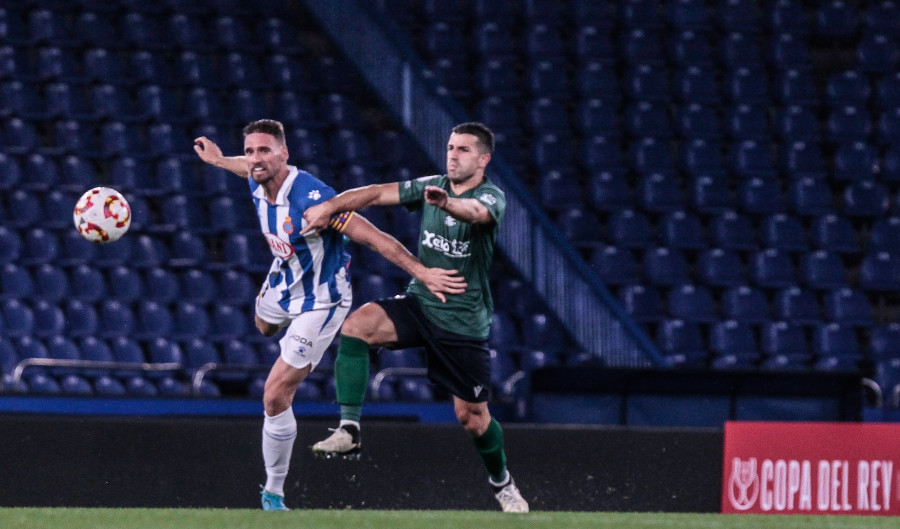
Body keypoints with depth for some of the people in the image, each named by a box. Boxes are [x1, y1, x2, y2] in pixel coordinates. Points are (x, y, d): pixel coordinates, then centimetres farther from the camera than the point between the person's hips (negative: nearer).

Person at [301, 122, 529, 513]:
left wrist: (448, 203, -60)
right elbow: (379, 194, -2)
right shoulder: (433, 186, 3)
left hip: (464, 321, -3)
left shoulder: (492, 197, -14)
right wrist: (330, 206, -16)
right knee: (357, 325, -26)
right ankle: (349, 431, -28)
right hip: (419, 302, 4)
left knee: (472, 417, 3)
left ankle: (501, 482, 33)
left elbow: (476, 212, -38)